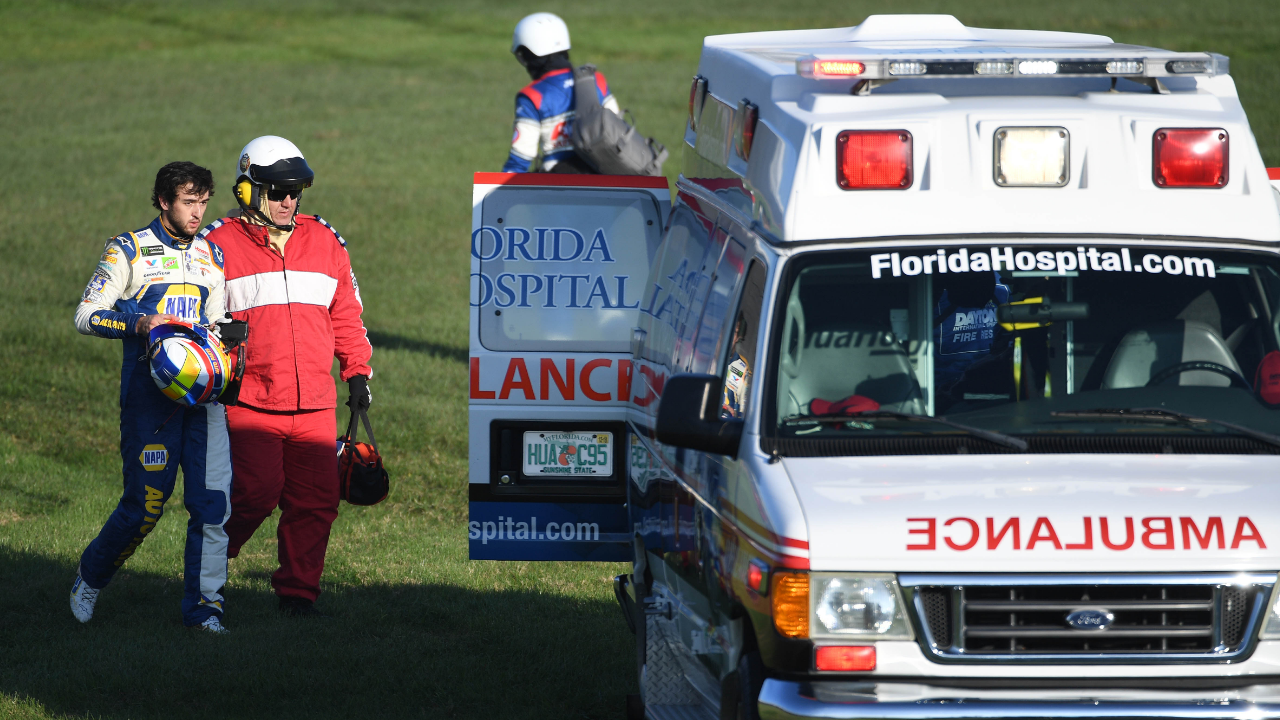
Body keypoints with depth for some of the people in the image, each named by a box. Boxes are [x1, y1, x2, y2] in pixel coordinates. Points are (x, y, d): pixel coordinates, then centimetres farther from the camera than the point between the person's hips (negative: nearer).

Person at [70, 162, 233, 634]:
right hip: (148, 394, -4)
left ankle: (203, 606, 1)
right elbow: (86, 316, -3)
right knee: (145, 505, -4)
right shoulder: (128, 252, 1)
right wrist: (137, 324, -19)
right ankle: (91, 576, 21)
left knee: (213, 500, -6)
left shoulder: (212, 257, 16)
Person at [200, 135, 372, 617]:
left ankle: (297, 591, 11)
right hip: (249, 400, -4)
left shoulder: (324, 242, 13)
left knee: (316, 500, -2)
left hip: (314, 403, 4)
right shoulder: (220, 245, 0)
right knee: (257, 491, -15)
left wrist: (358, 372, 14)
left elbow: (346, 314, 21)